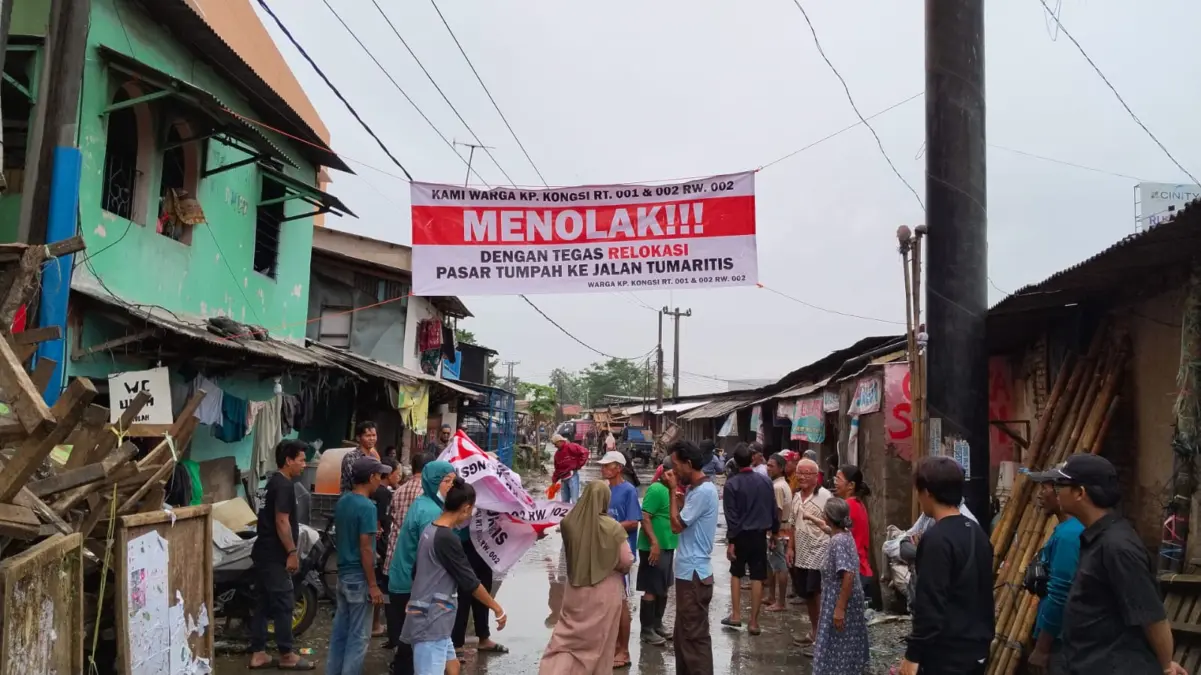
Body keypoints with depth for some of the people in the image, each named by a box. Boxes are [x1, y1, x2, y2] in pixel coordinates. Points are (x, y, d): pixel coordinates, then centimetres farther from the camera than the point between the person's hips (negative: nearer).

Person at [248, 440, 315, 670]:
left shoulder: (273, 481, 15)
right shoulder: (284, 485, -16)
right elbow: (282, 522, -21)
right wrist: (292, 552, -18)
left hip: (264, 553, 10)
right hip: (274, 555, -10)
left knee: (265, 603, 11)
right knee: (283, 603, -3)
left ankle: (258, 654, 14)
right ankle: (287, 655, 4)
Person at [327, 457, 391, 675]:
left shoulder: (342, 502, 7)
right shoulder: (367, 506, -19)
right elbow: (365, 549, -20)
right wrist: (373, 585, -16)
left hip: (343, 574, 9)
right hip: (358, 577, -9)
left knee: (340, 630, 15)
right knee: (358, 635, 0)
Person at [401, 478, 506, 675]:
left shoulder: (429, 530, 7)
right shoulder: (447, 538, -19)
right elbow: (469, 582, -15)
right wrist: (497, 609, -5)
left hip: (432, 621, 10)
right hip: (431, 623, -10)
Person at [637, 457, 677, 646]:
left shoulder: (671, 490, 11)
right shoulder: (656, 489, -15)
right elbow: (645, 518, -22)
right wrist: (654, 543, -25)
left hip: (668, 547, 9)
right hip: (654, 547, -9)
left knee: (663, 589, 17)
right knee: (652, 590, -2)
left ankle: (657, 624, 29)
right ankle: (647, 630, 7)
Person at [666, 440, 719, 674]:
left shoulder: (703, 491, -19)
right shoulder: (697, 488, 12)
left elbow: (677, 525, -18)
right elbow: (683, 520, 13)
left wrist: (673, 491, -11)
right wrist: (677, 491, 4)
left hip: (694, 573, -10)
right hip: (689, 571, 10)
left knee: (695, 636, -4)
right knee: (685, 634, 18)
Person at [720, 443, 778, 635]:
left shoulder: (732, 484, -11)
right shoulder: (765, 481, -1)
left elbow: (731, 515, -12)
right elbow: (773, 509, 6)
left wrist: (730, 540, -9)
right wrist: (775, 530, 18)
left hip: (741, 535, -2)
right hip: (759, 534, 2)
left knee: (736, 574, 17)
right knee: (757, 578, 5)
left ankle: (736, 615, 15)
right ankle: (754, 622, 8)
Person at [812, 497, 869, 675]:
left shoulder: (838, 541, -24)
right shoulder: (845, 535, 3)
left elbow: (848, 576, -28)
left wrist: (839, 608, -26)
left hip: (840, 601, -9)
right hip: (846, 599, 9)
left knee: (838, 646, 0)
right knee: (845, 646, 18)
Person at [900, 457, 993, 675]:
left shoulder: (936, 539, -19)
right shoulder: (978, 534, 8)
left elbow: (929, 605, -21)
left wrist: (913, 655, -15)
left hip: (945, 654, -9)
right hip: (977, 649, 9)